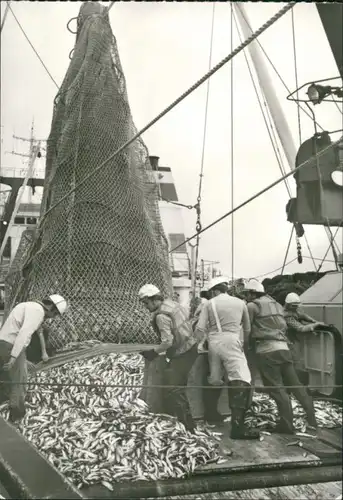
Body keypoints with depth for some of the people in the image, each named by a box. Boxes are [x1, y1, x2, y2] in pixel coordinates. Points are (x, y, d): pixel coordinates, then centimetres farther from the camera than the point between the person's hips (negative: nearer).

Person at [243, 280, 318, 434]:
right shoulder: (277, 305, 22)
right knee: (294, 384, 10)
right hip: (283, 347, 7)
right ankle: (311, 419, 11)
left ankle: (287, 424, -4)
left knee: (276, 388, -4)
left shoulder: (252, 306, -1)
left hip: (266, 349, -7)